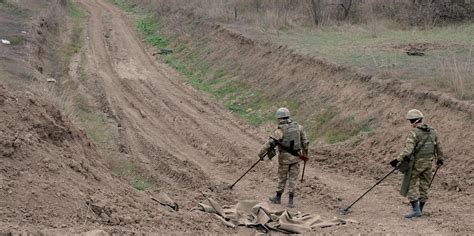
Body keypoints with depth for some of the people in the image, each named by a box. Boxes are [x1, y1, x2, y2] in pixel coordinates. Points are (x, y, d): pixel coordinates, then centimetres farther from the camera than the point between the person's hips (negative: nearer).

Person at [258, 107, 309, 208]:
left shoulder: (280, 130, -16)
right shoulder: (298, 127, 0)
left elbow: (270, 143, -21)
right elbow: (305, 141, 8)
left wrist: (261, 153, -14)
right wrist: (305, 152, 22)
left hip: (284, 158, -3)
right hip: (296, 157, 4)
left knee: (282, 178, 13)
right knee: (292, 179, 8)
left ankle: (278, 198, 28)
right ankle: (290, 202, 7)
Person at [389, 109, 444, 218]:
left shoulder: (414, 132, -15)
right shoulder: (432, 131, 7)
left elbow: (408, 149, -25)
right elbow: (438, 146, 16)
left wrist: (398, 160, -26)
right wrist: (439, 159, 30)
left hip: (415, 163, -7)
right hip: (428, 163, 7)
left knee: (410, 185, 1)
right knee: (424, 186, 13)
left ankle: (415, 209, -7)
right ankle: (419, 210, 21)